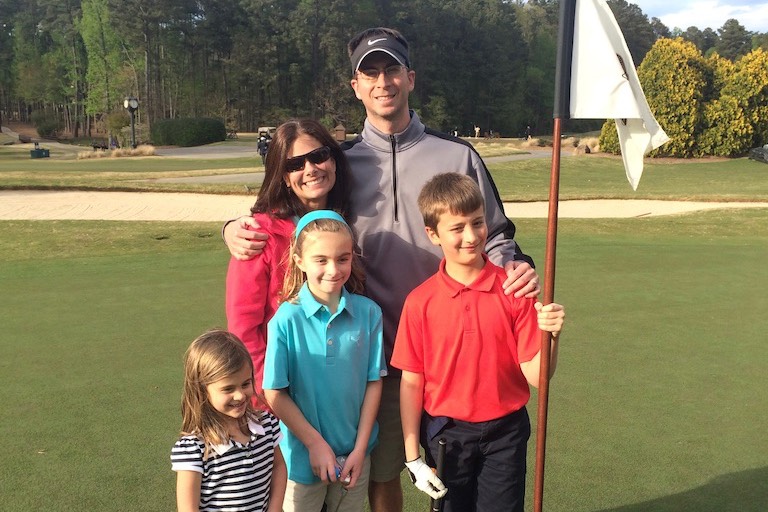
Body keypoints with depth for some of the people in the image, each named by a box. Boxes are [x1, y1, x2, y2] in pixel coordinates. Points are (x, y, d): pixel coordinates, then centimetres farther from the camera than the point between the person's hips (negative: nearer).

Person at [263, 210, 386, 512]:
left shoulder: (368, 313, -9)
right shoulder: (286, 319, -15)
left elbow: (373, 382, -4)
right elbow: (275, 393, -11)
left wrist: (360, 447, -6)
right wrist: (315, 443, -11)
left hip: (356, 453, 2)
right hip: (304, 454, -2)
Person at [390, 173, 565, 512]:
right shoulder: (420, 302, -10)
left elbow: (535, 376, -10)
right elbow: (411, 382, -5)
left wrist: (551, 336, -29)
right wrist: (412, 456, -3)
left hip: (505, 434, 0)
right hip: (447, 434, 0)